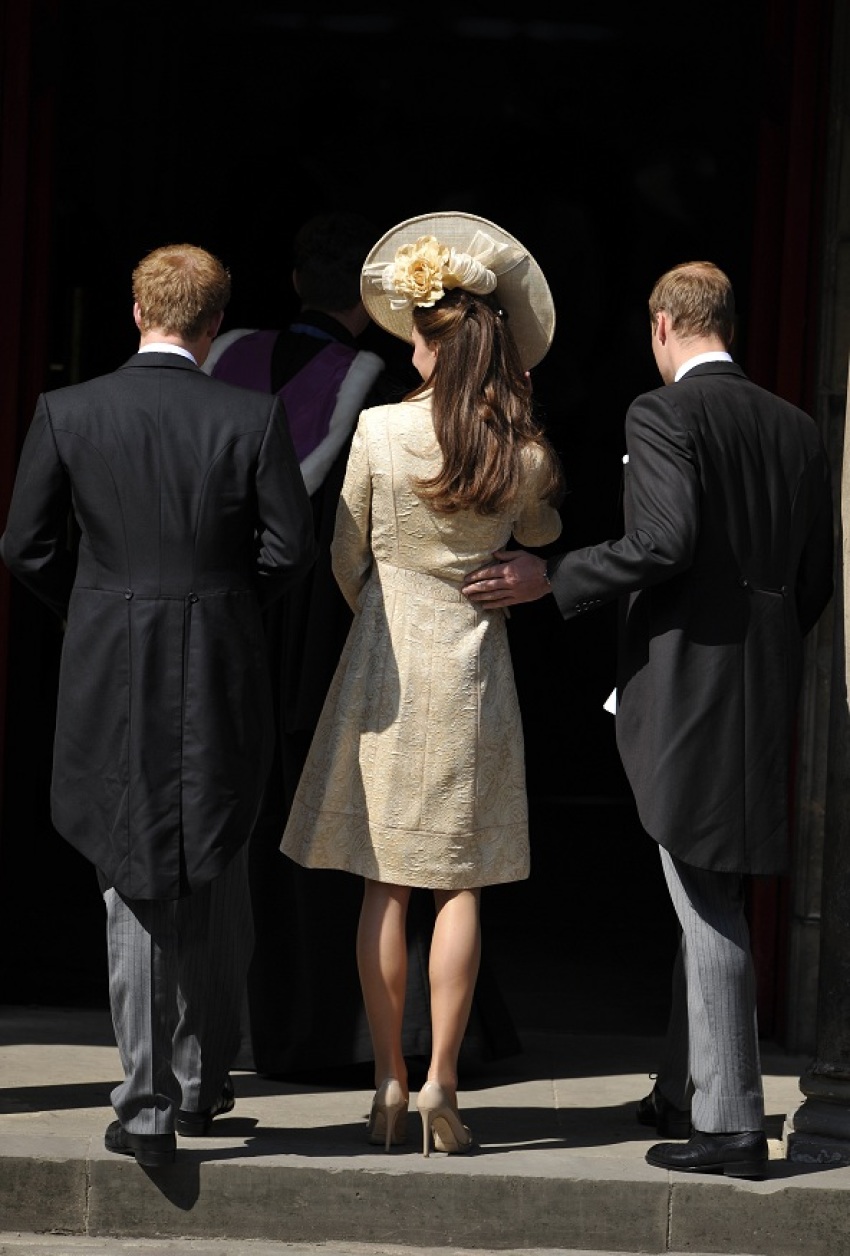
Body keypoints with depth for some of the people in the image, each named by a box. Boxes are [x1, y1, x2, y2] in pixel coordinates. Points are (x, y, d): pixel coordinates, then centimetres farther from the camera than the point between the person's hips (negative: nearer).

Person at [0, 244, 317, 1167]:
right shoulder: (252, 420, -6)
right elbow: (289, 550, -6)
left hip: (110, 675, 0)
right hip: (222, 676, 0)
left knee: (135, 885, 6)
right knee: (215, 880, 16)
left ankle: (148, 1106, 1)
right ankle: (204, 1083, 26)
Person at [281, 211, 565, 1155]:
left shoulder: (378, 430, -9)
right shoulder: (525, 453, -5)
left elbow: (346, 557, 3)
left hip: (386, 656, 0)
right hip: (476, 662, 1)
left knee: (384, 885, 6)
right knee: (460, 882, 5)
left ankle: (389, 1084, 7)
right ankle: (440, 1084, -2)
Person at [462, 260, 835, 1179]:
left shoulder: (662, 414, -10)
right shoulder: (794, 428, 11)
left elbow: (664, 542, -22)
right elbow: (816, 576, 13)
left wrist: (552, 580, -13)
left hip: (683, 682, -7)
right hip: (762, 691, 7)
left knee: (709, 905, -6)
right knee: (707, 901, 18)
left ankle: (731, 1125, -4)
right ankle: (686, 1093, 27)